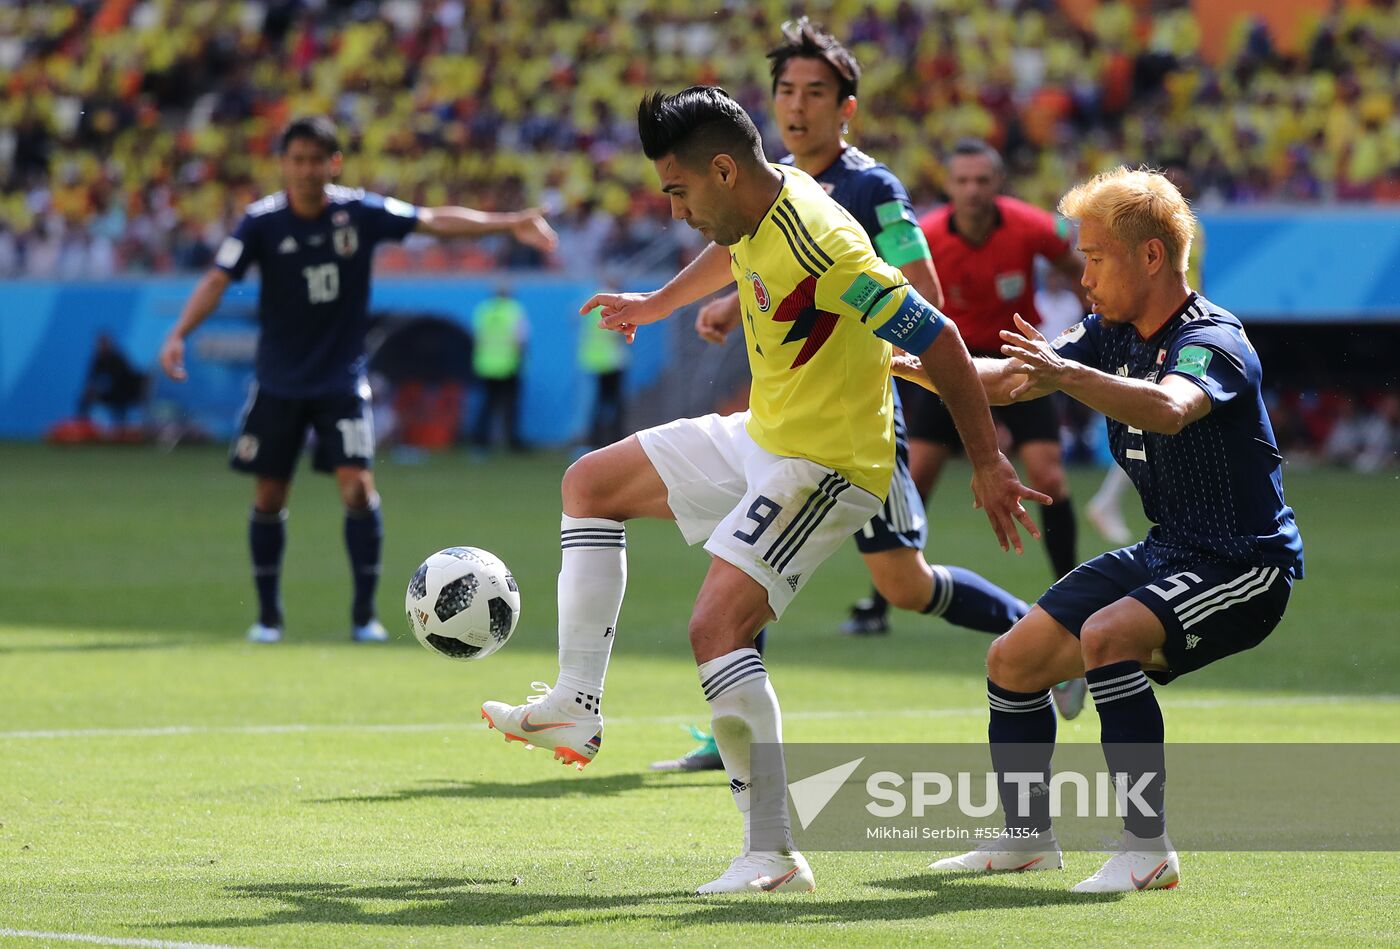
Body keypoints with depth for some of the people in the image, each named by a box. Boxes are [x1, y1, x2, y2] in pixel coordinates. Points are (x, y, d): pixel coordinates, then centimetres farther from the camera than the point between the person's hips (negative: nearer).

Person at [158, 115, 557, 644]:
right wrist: (179, 334, -28)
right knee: (269, 496, 4)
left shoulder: (360, 213, -6)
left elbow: (435, 221, -3)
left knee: (357, 485, -13)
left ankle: (365, 614, -4)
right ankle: (268, 615, 18)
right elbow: (218, 280, -14)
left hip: (342, 379, 0)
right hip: (279, 380, 0)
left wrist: (508, 224, -9)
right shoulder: (262, 222, -9)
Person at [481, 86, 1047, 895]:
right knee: (590, 484, 16)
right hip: (762, 439, 10)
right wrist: (655, 305, 43)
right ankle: (577, 707, 12)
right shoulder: (757, 213, 0)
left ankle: (774, 852, -24)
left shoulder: (819, 246, -28)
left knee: (717, 624, -24)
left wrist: (988, 464, -22)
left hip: (827, 465, -10)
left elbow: (939, 340, -26)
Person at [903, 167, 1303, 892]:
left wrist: (1066, 374, -57)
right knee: (1013, 661, 9)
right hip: (1165, 552, 9)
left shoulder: (1211, 341, -22)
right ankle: (1027, 836, 28)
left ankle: (1148, 847, -28)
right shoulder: (1112, 335, 5)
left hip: (1243, 564, -9)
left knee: (1106, 636, -33)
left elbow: (1169, 409, -45)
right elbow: (1004, 382, 12)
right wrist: (915, 367, -3)